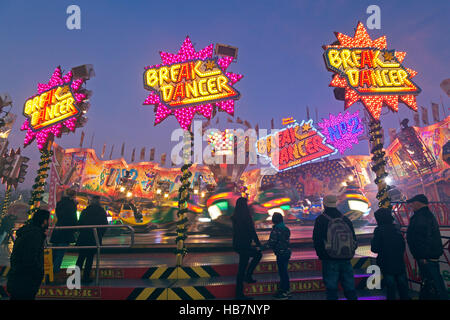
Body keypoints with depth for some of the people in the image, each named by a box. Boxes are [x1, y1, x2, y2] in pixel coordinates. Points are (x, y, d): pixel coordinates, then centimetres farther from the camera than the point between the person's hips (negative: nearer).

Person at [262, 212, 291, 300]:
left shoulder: (276, 229, -18)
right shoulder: (286, 228, 7)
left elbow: (271, 242, -19)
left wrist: (261, 248, -13)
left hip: (281, 253, -8)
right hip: (287, 252, 8)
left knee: (282, 272, 0)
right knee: (284, 271, 17)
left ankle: (283, 293, 8)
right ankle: (287, 290, 27)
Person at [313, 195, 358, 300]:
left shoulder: (321, 220, -7)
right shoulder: (346, 220, 6)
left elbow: (316, 240, -8)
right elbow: (354, 240, 11)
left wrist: (321, 255, 6)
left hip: (330, 260, -4)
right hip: (346, 260, 4)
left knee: (331, 288, 3)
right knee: (350, 287, 15)